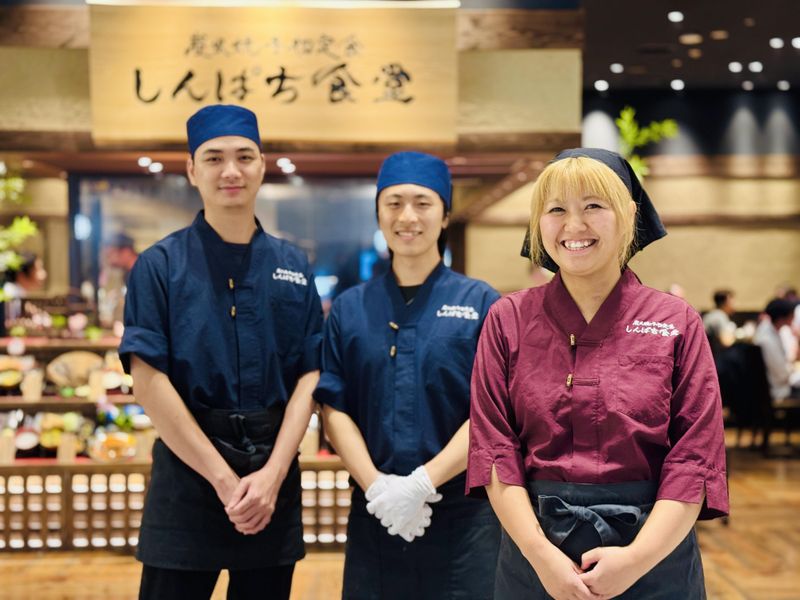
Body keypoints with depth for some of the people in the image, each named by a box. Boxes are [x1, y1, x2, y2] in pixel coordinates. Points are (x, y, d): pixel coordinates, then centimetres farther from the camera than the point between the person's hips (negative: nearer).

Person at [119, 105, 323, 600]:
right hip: (189, 474, -3)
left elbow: (308, 378, 1)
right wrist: (224, 479, -13)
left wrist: (273, 475, -11)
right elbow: (150, 382, -10)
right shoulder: (160, 265, -3)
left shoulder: (294, 267, 6)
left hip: (275, 476, 3)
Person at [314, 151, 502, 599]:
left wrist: (423, 482, -15)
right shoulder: (349, 309, 7)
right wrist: (376, 486, -12)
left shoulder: (483, 304, -1)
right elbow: (335, 408, 2)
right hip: (374, 513, 2)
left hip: (462, 514, -2)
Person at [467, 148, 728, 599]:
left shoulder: (677, 323, -2)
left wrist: (636, 558, -16)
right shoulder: (508, 321, 0)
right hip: (536, 551, 1)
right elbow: (495, 449, -5)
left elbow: (695, 460, -6)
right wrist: (541, 554, -15)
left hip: (654, 551, 0)